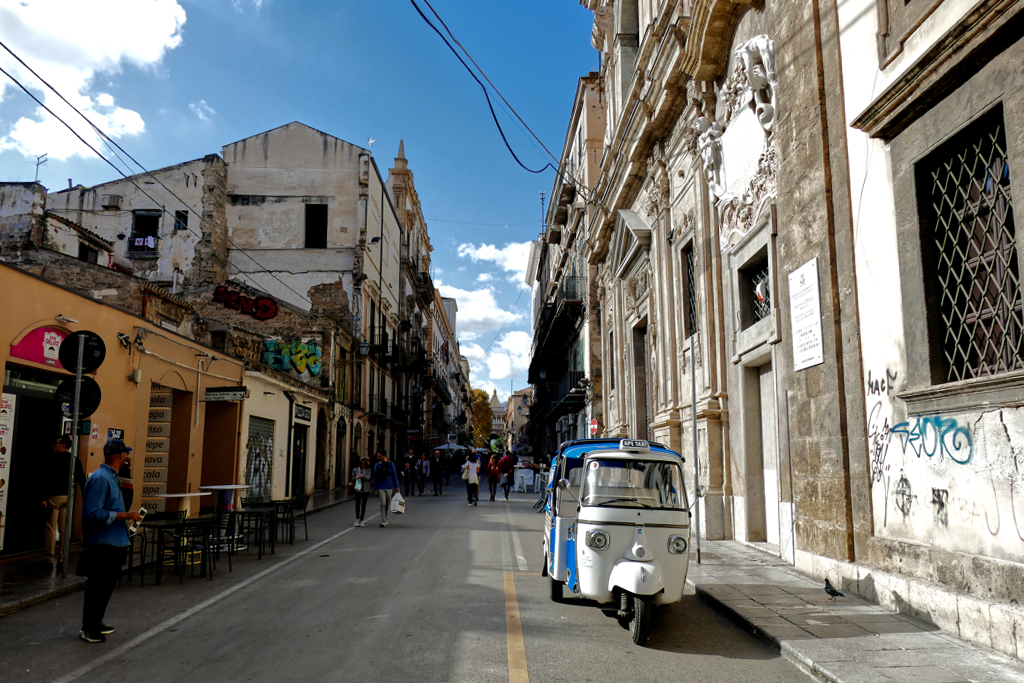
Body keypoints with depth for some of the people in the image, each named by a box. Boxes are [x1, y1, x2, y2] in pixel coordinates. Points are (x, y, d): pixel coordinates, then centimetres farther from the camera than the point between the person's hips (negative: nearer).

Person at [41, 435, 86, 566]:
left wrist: (44, 498, -14)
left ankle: (49, 559, 3)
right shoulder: (76, 461, 8)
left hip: (54, 497, -5)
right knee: (64, 529, 9)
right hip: (68, 498, 5)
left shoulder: (53, 459, -8)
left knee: (50, 529, 1)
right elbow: (82, 480, 8)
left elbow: (47, 480, -14)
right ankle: (62, 558, 13)